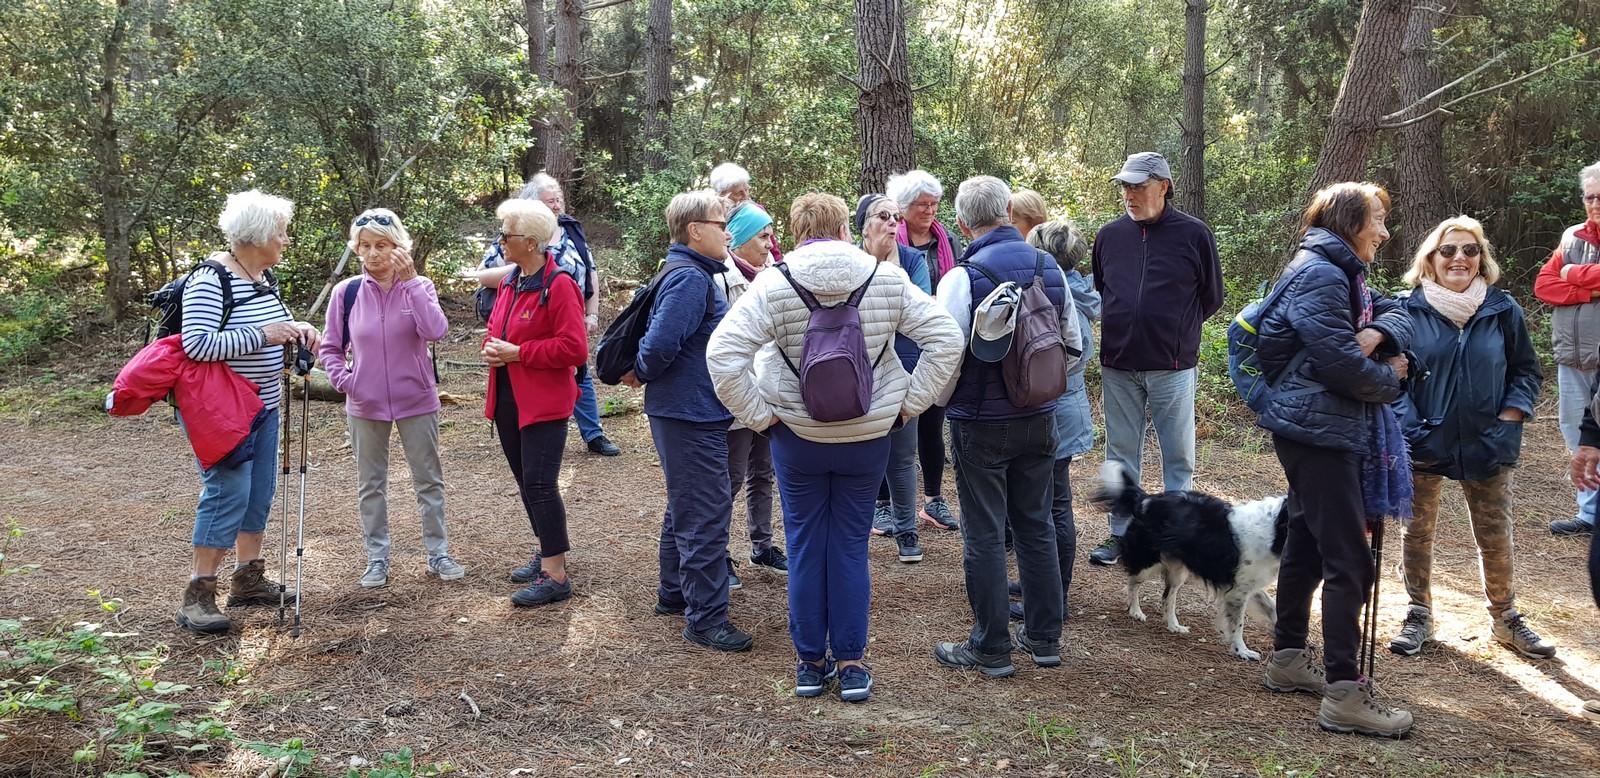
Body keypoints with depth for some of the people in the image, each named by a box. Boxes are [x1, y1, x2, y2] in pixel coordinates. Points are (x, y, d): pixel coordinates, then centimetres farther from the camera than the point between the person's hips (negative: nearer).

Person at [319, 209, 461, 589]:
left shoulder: (418, 287, -7)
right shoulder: (346, 292, -4)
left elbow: (436, 331, -25)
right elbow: (330, 348, 5)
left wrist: (410, 281, -25)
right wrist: (343, 380, -12)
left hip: (417, 401, -1)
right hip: (365, 405, 1)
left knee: (429, 480, 9)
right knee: (371, 485, 11)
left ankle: (438, 553, 21)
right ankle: (377, 558, 22)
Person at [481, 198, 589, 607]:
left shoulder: (559, 285, -16)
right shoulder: (508, 281, 10)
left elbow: (574, 348, -20)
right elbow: (495, 326, 24)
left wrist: (517, 352, -19)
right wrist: (491, 347, 0)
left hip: (544, 402, -9)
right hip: (507, 399, 9)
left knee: (540, 484, -9)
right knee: (526, 481, 16)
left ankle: (556, 575, -2)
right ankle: (545, 551, 32)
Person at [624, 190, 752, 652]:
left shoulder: (696, 275, 13)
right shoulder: (689, 279, -20)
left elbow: (661, 343, 21)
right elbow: (661, 342, -28)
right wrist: (644, 374, -11)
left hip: (691, 412, 11)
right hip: (691, 415, -11)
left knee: (685, 506, 21)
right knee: (706, 515, -5)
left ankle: (673, 594, 34)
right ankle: (706, 618, 2)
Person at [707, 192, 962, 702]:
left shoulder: (774, 284, -10)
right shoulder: (887, 279, -5)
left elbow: (722, 355, -18)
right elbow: (946, 339, -4)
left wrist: (758, 414, -8)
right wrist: (910, 403, 0)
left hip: (796, 436, -1)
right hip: (868, 436, 1)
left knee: (805, 546, 11)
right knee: (851, 547, 10)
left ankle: (810, 662, 20)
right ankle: (850, 664, 16)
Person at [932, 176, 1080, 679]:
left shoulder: (963, 278, -16)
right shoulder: (1051, 270, 1)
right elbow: (1072, 349, 9)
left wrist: (941, 402, 6)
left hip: (980, 425, -5)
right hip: (1039, 421, 5)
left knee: (984, 534, 3)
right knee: (1036, 525, 15)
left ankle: (991, 647, 11)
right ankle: (1044, 637, 24)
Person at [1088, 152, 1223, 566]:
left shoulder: (1193, 233, -3)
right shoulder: (1110, 235, 6)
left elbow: (1210, 296, 6)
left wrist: (1177, 332, 7)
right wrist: (1120, 328, 13)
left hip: (1172, 365, -3)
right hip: (1117, 367, 3)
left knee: (1178, 454, 6)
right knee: (1121, 454, 10)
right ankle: (1121, 533, 20)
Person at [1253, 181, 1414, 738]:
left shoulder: (1340, 273, 16)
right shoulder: (1321, 275, -16)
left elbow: (1397, 314, 10)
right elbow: (1341, 364, -22)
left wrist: (1377, 332, -12)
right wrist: (1390, 380, -4)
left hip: (1327, 430, 11)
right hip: (1317, 430, -11)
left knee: (1307, 545, 17)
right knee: (1349, 560, -9)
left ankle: (1288, 659, 27)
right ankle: (1344, 694, -6)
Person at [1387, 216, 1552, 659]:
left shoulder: (1503, 309, -2)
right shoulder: (1410, 309, -6)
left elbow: (1526, 373, 6)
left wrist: (1507, 422, -6)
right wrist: (1408, 429, -13)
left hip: (1486, 444, 1)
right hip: (1424, 442, -1)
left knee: (1495, 537, 9)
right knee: (1418, 532, 10)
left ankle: (1506, 619, 27)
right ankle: (1419, 615, 25)